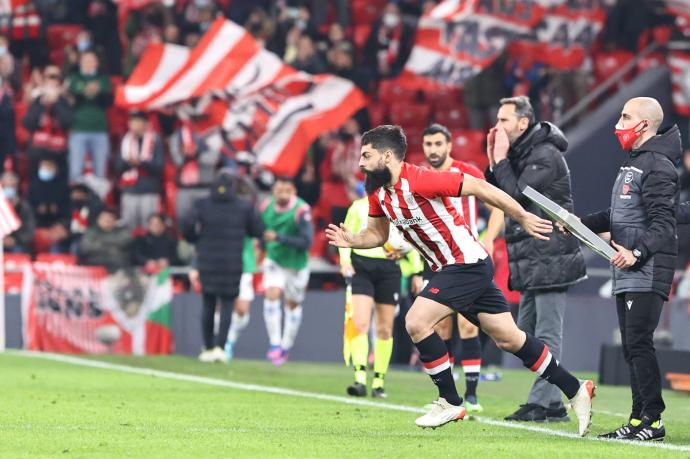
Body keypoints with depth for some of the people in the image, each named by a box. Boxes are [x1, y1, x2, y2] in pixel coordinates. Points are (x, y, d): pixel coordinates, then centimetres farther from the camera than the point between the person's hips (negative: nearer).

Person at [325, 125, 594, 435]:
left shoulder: (419, 180, -23)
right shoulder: (378, 193, 3)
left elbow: (480, 188, -18)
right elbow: (377, 234, 18)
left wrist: (523, 218, -13)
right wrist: (351, 240, -4)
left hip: (467, 264, -8)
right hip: (447, 269, 8)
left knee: (416, 322, -16)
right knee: (509, 339, 11)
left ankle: (450, 403, -3)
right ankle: (576, 391, 20)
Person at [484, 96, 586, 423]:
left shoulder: (545, 156, -13)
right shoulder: (522, 154, 16)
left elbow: (516, 196, -20)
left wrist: (501, 160, -11)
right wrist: (494, 162, 2)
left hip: (550, 257, -10)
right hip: (533, 260, 10)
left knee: (547, 333, -10)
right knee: (526, 332, 12)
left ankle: (543, 403, -11)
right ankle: (550, 403, 15)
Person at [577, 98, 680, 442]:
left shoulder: (657, 166, -12)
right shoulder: (633, 163, 20)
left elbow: (662, 223, -20)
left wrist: (637, 253, -32)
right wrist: (582, 224, 17)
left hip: (647, 271, -10)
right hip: (627, 273, 10)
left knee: (639, 343, -13)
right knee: (631, 347, 10)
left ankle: (653, 420, -11)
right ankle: (639, 420, 13)